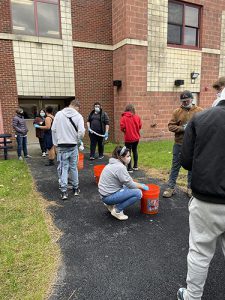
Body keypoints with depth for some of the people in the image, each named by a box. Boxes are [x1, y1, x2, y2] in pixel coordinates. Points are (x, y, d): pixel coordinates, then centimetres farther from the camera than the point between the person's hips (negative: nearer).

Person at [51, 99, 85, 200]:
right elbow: (81, 131, -14)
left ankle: (64, 191, 4)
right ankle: (76, 189, 24)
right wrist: (78, 141, 5)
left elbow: (53, 129, 0)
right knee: (74, 167, 13)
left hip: (62, 146, 0)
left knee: (63, 167, 6)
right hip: (73, 145, 0)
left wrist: (56, 143, 10)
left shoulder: (59, 114, -1)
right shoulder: (78, 116, -5)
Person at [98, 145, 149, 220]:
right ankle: (117, 210, -4)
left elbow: (128, 181, 17)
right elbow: (130, 184, -14)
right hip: (109, 196, -10)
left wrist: (140, 185, 13)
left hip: (106, 192, 10)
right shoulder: (120, 167, -21)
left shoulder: (114, 163, 9)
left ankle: (111, 204, 18)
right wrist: (142, 187, 2)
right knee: (138, 193, -13)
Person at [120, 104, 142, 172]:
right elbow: (140, 126, -2)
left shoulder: (124, 118, -12)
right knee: (135, 151, 20)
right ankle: (135, 166, 26)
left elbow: (122, 127, -16)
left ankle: (129, 168, 6)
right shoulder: (137, 117, -3)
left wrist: (125, 131, 5)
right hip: (136, 137, 4)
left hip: (128, 138, -4)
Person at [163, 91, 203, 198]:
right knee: (175, 166, 7)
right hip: (179, 144, 0)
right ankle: (171, 187, 17)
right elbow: (171, 126, -4)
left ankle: (190, 188, 28)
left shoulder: (199, 111, 1)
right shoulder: (177, 111, 1)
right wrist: (183, 128, -18)